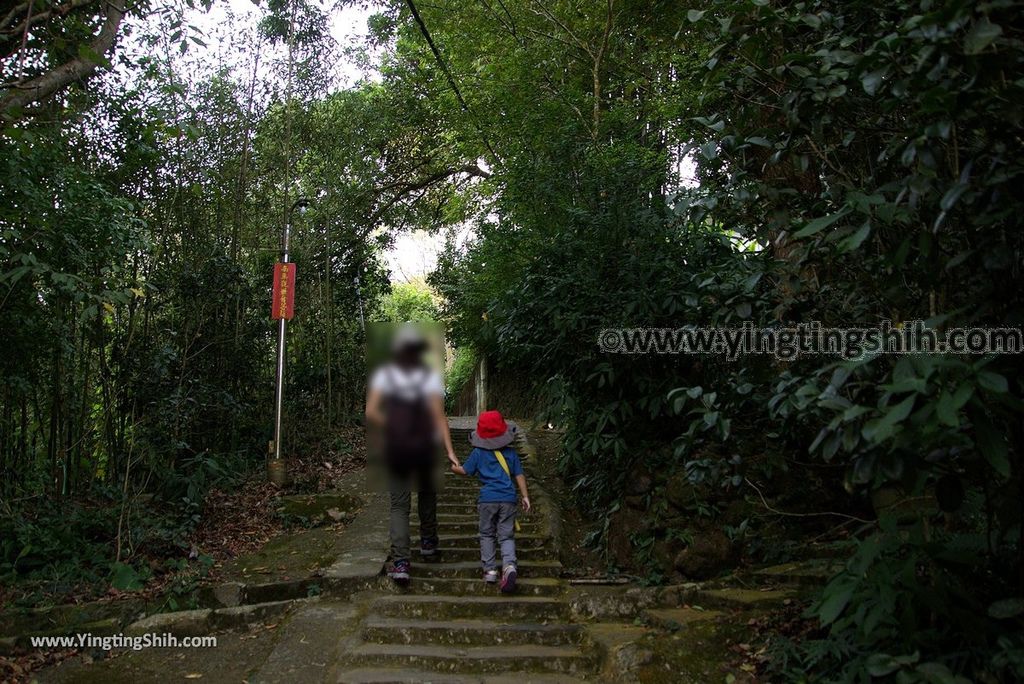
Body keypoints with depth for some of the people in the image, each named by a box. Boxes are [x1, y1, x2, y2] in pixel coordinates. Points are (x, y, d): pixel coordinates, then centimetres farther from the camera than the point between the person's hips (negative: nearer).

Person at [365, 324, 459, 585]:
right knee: (426, 494, 24)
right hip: (425, 446, 0)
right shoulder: (431, 376, -6)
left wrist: (390, 426, 5)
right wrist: (450, 450, -17)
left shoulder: (384, 375, -4)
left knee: (399, 504, 3)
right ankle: (428, 541, 39)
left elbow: (371, 412, -13)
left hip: (395, 447, 0)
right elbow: (438, 415, -15)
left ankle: (400, 563, -10)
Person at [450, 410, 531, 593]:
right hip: (508, 499, 1)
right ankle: (509, 565, -19)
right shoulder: (511, 453, 7)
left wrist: (454, 468, 29)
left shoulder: (478, 453, 1)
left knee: (487, 535, 15)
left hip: (487, 500, -1)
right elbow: (519, 475, 6)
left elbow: (465, 470, 9)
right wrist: (525, 496, 10)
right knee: (506, 536, 4)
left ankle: (490, 569, 10)